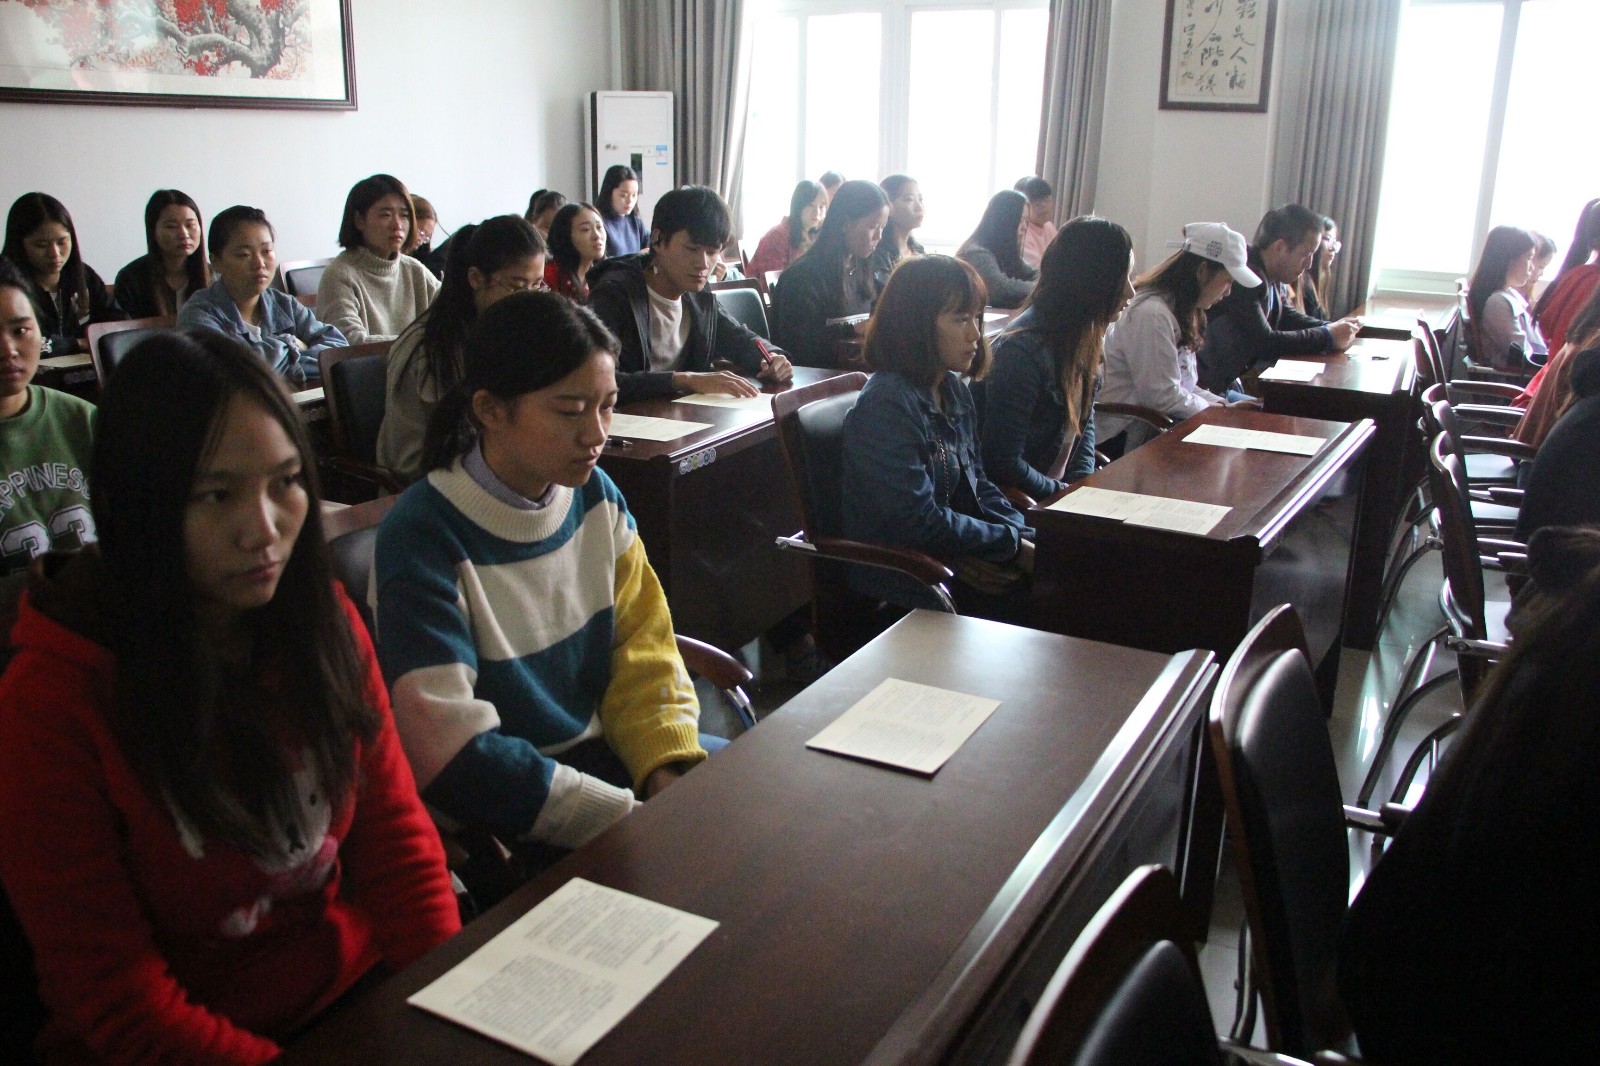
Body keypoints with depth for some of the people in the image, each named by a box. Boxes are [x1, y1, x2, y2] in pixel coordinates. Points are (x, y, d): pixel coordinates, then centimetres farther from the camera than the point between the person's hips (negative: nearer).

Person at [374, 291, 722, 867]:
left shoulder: (597, 497, 0)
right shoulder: (424, 541, -20)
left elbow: (642, 651, 4)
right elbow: (454, 757, -23)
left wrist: (671, 774, -14)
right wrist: (644, 821, -24)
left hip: (612, 751, 7)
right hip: (515, 826, -6)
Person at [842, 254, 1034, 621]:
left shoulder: (954, 390, 9)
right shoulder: (887, 405, -19)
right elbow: (919, 520, -22)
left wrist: (1027, 536, -4)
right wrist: (1015, 545, -15)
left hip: (963, 559, 9)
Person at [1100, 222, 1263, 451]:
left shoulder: (1182, 310, 12)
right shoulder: (1152, 314, -21)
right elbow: (1163, 396, -21)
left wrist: (1221, 403, 1)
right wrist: (1216, 409, -7)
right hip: (1131, 431, -10)